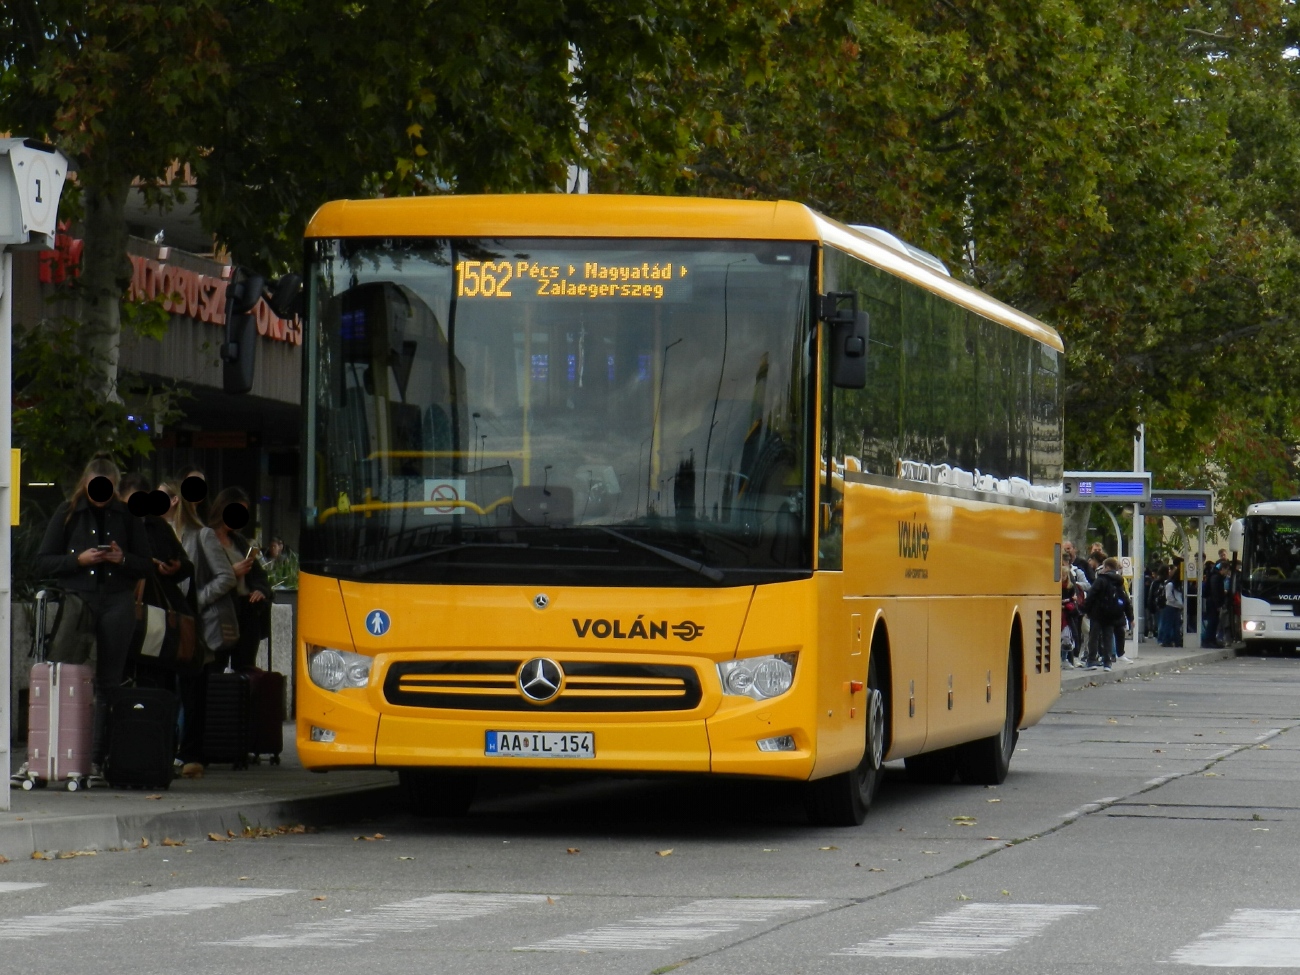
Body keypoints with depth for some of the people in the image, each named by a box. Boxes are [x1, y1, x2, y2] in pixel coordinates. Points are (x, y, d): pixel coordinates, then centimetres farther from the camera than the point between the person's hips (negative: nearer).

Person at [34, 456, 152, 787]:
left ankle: (98, 759, -4)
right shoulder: (67, 513, 9)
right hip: (78, 599, -1)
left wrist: (122, 559, -5)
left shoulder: (126, 516, 13)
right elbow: (43, 563, 7)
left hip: (117, 602, 1)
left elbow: (145, 564, 15)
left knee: (109, 682, -3)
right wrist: (79, 559, -8)